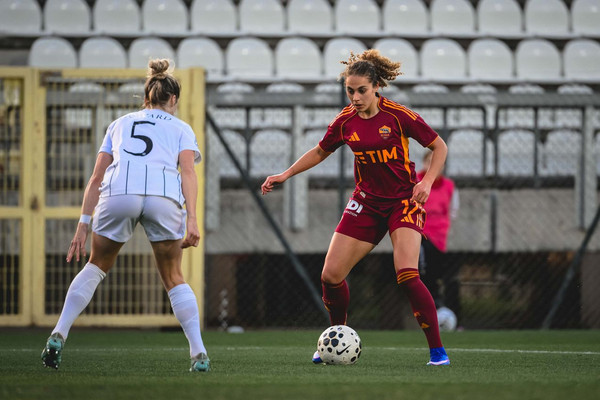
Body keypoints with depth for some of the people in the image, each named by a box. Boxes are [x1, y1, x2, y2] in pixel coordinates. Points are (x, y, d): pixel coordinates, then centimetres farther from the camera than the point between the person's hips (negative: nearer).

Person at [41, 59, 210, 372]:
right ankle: (198, 354, 6)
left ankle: (58, 335, 8)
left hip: (118, 193, 1)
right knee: (174, 279, 14)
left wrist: (83, 224, 23)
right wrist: (192, 218, -2)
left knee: (97, 266, 21)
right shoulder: (181, 128, 26)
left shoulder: (120, 124, 31)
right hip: (165, 195, -1)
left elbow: (97, 178, 24)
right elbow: (188, 172, 8)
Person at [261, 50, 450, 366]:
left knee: (407, 275, -24)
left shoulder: (398, 115, -14)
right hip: (366, 203, 5)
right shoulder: (345, 121, 0)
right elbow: (320, 151, 19)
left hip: (403, 201, -5)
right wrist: (286, 174, 13)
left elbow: (439, 146, -4)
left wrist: (427, 181, -17)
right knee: (330, 276, -2)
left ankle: (437, 350, -15)